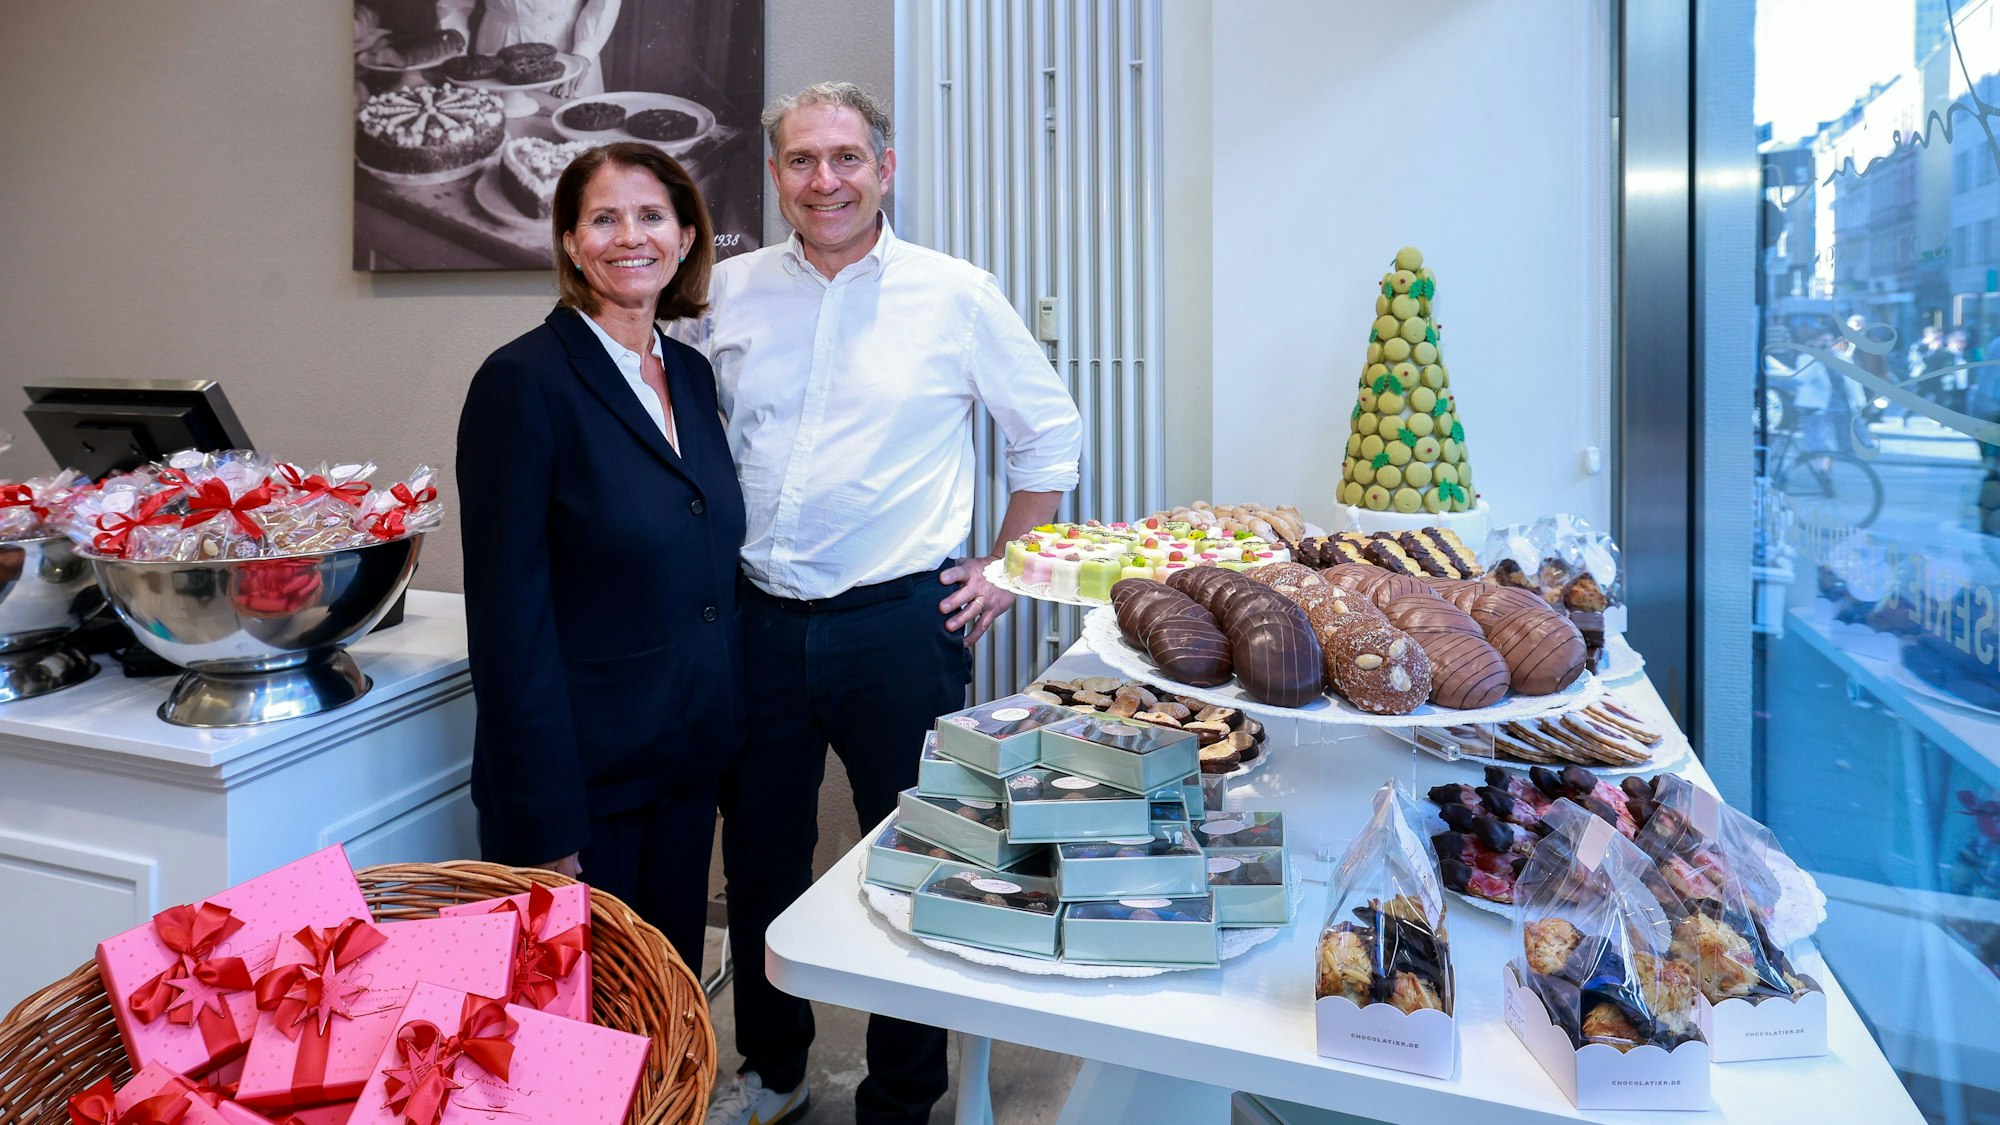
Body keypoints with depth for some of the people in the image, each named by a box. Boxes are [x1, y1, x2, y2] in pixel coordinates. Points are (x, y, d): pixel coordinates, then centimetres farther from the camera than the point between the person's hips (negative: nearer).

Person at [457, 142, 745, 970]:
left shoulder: (692, 373, 8)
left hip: (688, 764, 6)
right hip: (580, 776, -6)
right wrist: (543, 824, -16)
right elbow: (509, 612, -15)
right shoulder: (524, 381, -12)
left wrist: (722, 732, 10)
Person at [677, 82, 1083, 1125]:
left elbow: (1051, 434, 5)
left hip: (899, 622, -2)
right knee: (758, 856, 15)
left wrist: (1006, 570, 1)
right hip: (758, 620, 3)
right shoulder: (727, 292, 4)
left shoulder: (956, 295, -3)